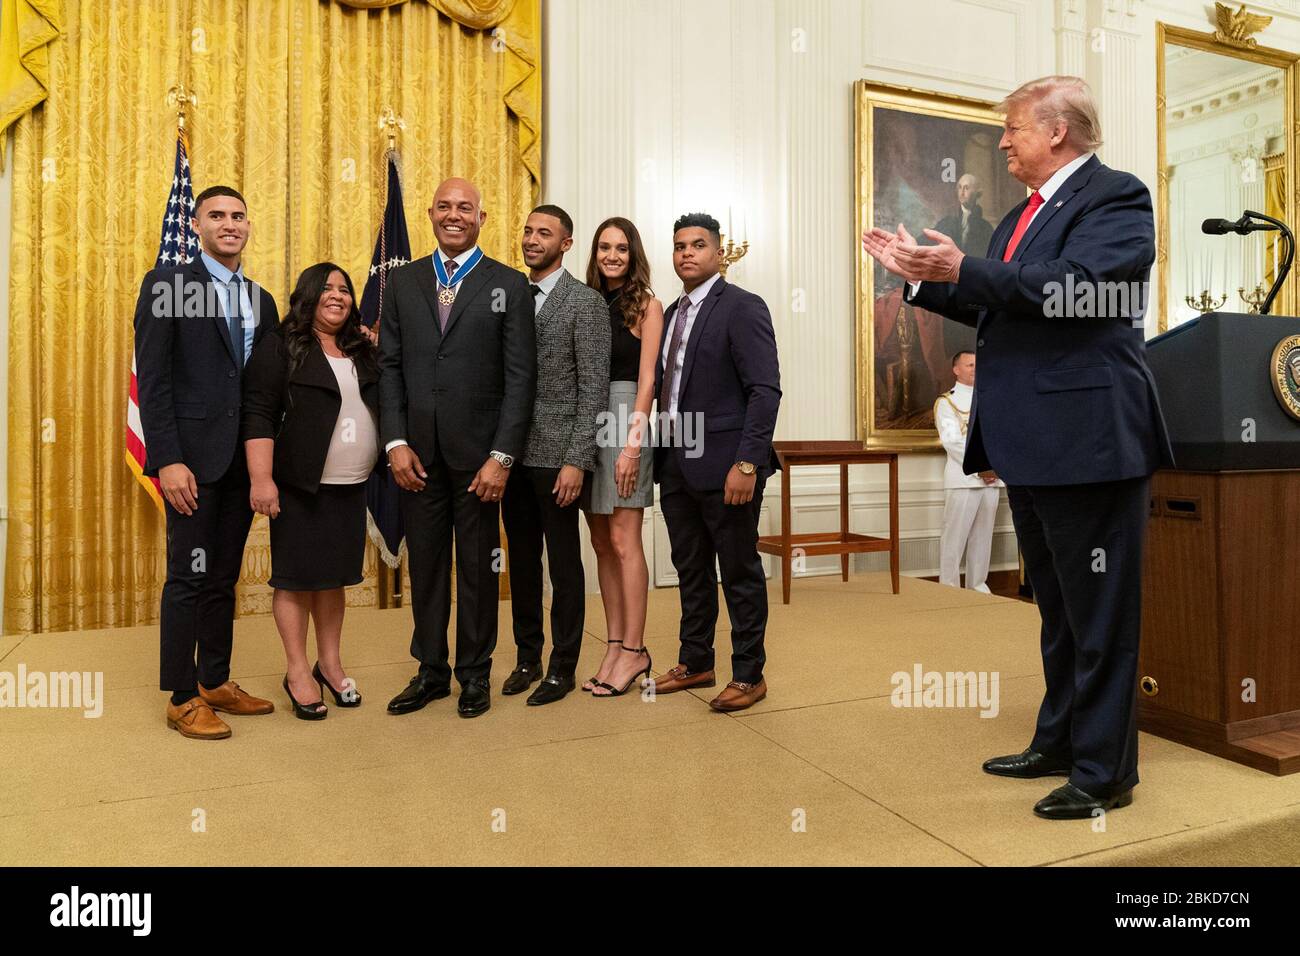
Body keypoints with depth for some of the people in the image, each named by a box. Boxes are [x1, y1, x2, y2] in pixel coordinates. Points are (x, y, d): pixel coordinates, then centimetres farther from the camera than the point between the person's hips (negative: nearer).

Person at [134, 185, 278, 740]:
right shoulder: (168, 284, -2)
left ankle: (216, 681, 24)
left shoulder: (261, 299, 14)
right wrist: (168, 461, -16)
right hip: (192, 457, -5)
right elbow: (152, 379, -9)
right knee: (189, 577, 0)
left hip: (243, 460, 5)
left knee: (224, 577, 12)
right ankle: (183, 698, 12)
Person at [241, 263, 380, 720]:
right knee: (296, 575, 3)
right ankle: (297, 671, 15)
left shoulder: (363, 351, 13)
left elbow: (383, 405, 21)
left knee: (334, 573, 13)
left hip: (351, 488, 5)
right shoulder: (279, 346, -4)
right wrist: (261, 479, -17)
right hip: (301, 487, -5)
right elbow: (258, 415, -11)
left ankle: (330, 663, 24)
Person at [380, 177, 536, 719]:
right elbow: (389, 367, 7)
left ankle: (475, 674, 22)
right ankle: (431, 671, 25)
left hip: (479, 451, -3)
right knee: (425, 563, 11)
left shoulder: (509, 285, 0)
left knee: (478, 567, 7)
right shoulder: (402, 282, 10)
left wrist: (502, 455, -11)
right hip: (417, 452, 3)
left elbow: (520, 376, -4)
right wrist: (396, 442, -3)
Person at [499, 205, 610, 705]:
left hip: (556, 455, -6)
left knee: (564, 565, 4)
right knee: (522, 561, 14)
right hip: (513, 452, 6)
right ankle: (527, 658, 27)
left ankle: (562, 667, 17)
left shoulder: (586, 303, -6)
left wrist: (577, 461, -17)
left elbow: (594, 388, -11)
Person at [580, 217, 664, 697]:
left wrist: (633, 442, -14)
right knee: (602, 544, 7)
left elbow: (647, 380, -6)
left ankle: (633, 650, 2)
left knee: (623, 541, -6)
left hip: (625, 423, -5)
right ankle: (615, 647, 14)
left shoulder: (647, 305, 0)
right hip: (585, 425, 5)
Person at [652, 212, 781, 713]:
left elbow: (765, 391, -14)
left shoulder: (742, 307, -7)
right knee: (691, 571, 16)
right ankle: (695, 663, 30)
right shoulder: (672, 313, 16)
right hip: (675, 465, 7)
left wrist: (746, 464, -21)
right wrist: (658, 454, 6)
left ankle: (748, 675, 17)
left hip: (724, 465, -7)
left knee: (740, 573, 4)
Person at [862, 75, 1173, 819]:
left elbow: (1076, 282, -24)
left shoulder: (1116, 197, -8)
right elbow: (994, 307, 21)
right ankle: (1060, 742, 33)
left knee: (1100, 615, 1)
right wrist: (922, 275, 15)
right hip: (1031, 443, 10)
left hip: (1087, 439, -9)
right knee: (1058, 610, 19)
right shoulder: (1024, 215, 19)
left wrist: (965, 270, -29)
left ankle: (1105, 772, 14)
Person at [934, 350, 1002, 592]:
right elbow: (953, 442, -9)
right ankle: (948, 586, 1)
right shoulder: (946, 402, 1)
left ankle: (977, 583, 15)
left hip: (992, 479, 5)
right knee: (956, 534, -5)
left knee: (982, 535, 8)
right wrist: (979, 467, -14)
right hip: (963, 479, -5)